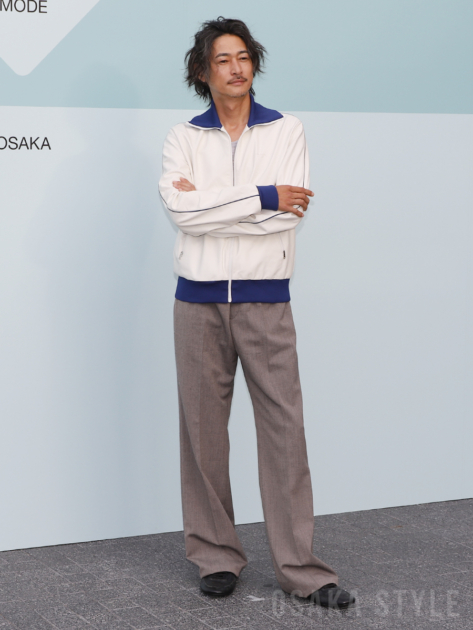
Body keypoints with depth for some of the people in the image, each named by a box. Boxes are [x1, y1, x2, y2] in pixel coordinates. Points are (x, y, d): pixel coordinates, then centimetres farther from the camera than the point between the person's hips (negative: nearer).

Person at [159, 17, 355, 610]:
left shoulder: (287, 131, 5)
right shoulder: (183, 137, 6)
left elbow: (289, 215, -10)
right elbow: (179, 207, -12)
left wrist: (209, 203, -11)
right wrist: (262, 196, -14)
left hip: (265, 298, -1)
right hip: (199, 298, 1)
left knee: (284, 425, -2)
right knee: (203, 426, 5)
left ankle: (300, 566, 5)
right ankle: (216, 556, 18)